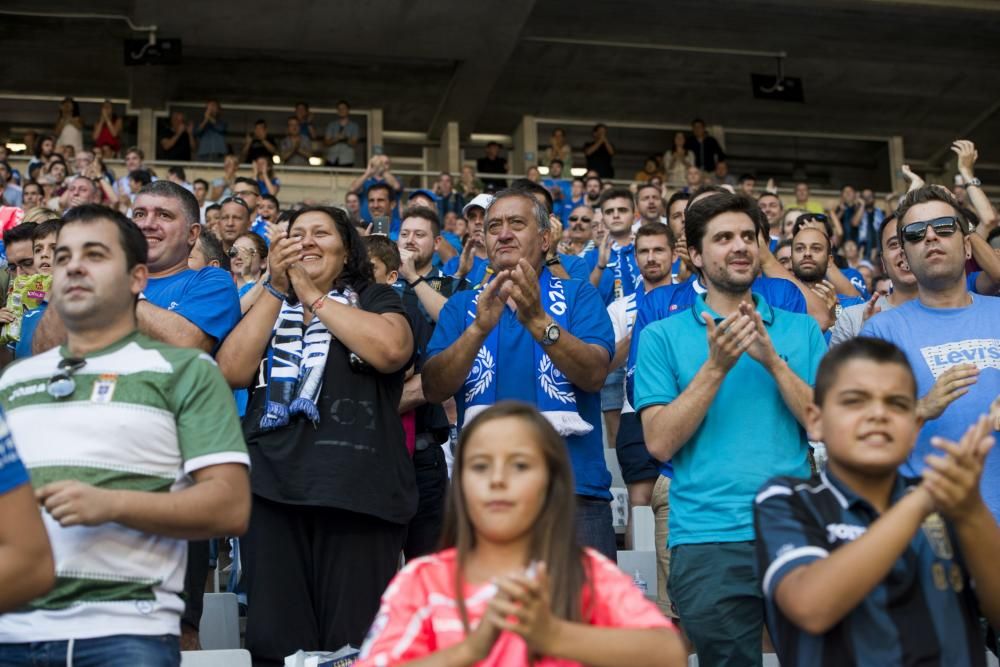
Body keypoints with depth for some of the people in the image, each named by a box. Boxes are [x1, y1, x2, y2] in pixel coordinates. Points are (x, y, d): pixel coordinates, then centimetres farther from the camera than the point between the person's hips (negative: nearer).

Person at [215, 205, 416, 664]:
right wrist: (277, 288, 1)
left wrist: (313, 295, -2)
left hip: (355, 487, -3)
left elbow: (392, 350, -11)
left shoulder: (375, 298, 12)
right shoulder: (268, 306, 21)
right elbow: (232, 372, 4)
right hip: (272, 486, 3)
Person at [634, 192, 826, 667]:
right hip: (708, 542, -2)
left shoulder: (800, 330, 10)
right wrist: (716, 367, -14)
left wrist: (773, 360, -11)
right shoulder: (662, 337, 4)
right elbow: (660, 443, -5)